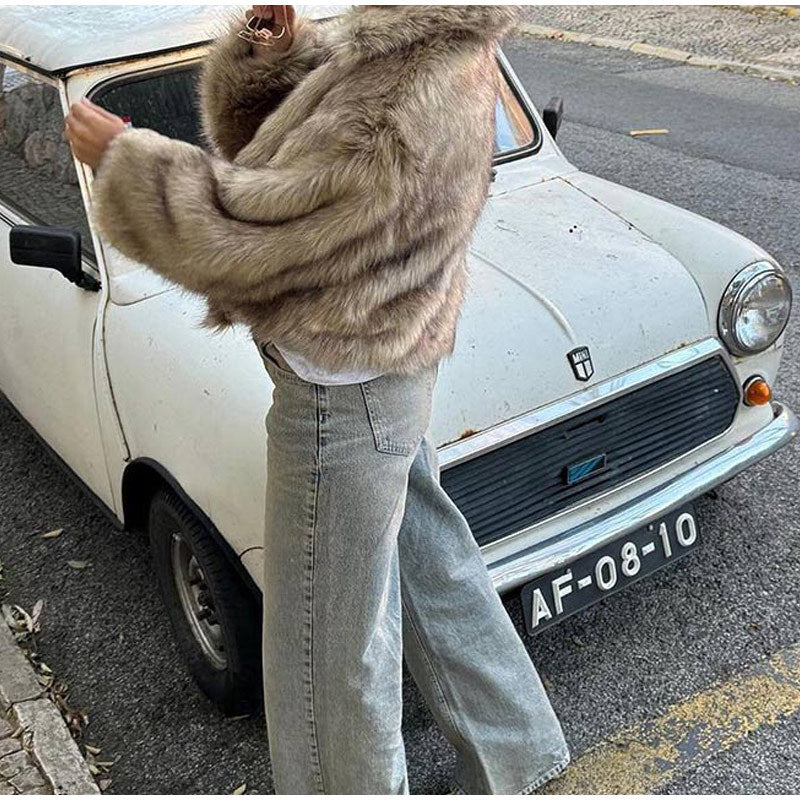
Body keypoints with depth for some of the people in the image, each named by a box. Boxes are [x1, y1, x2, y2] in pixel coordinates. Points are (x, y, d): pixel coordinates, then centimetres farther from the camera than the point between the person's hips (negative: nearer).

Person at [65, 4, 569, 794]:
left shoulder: (402, 106, -28)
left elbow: (245, 231, -23)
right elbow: (261, 140, 10)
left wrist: (117, 156, -11)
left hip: (341, 397, -10)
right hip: (390, 373, 10)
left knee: (331, 628, 12)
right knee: (431, 571, 25)